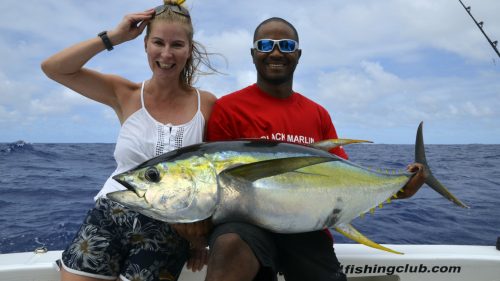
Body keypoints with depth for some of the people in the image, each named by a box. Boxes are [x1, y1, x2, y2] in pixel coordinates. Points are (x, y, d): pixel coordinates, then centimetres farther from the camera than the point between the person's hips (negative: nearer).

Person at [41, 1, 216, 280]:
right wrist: (114, 36, -9)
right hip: (109, 217, 1)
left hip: (168, 228, -1)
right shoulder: (126, 95, 1)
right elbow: (53, 68, -6)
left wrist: (201, 234, 5)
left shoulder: (206, 104, -2)